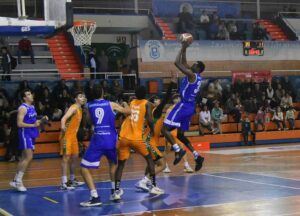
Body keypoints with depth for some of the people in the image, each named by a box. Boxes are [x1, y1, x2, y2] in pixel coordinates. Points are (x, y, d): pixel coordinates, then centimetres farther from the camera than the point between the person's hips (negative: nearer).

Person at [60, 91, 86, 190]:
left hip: (73, 135, 9)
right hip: (67, 135, -9)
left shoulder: (80, 109, 12)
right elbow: (64, 118, -32)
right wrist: (63, 126, -50)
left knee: (74, 157, 15)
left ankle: (72, 180, 28)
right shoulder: (73, 108, -16)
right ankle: (64, 183, -13)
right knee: (66, 157, -11)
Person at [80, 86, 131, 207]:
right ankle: (114, 189, 37)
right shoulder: (111, 104, 5)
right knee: (113, 163, 31)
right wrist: (125, 104, 31)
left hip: (97, 140, -2)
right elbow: (128, 111, 11)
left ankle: (95, 197, -11)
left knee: (84, 168, 1)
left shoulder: (89, 106, 8)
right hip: (111, 140, 2)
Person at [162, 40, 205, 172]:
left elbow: (177, 63, -18)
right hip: (190, 107, 9)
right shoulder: (197, 77, 12)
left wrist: (183, 48, -8)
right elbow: (183, 63, 24)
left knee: (165, 128, -9)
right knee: (180, 134, 15)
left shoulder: (192, 75, -14)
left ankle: (178, 150, -21)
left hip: (184, 105, -9)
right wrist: (184, 49, 21)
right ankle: (197, 157, 8)